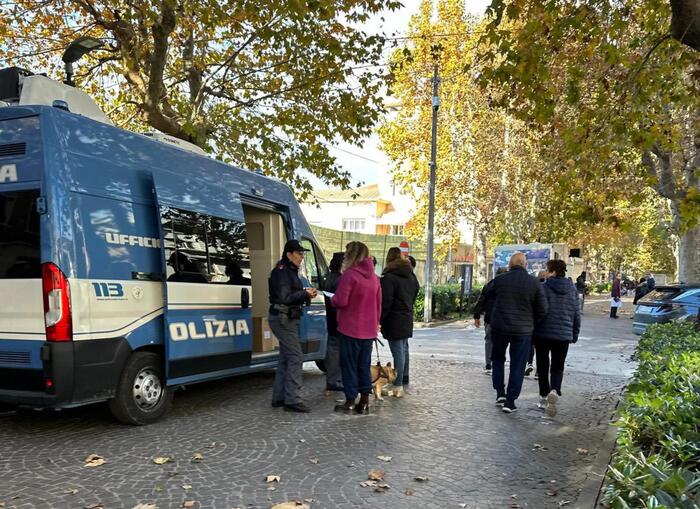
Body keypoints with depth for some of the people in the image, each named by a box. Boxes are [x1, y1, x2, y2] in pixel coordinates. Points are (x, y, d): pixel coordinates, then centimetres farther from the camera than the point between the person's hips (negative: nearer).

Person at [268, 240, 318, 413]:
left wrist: (306, 294, 2)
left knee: (286, 359, 13)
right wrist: (305, 294, -16)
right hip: (283, 319, -10)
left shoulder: (290, 271, 17)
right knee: (295, 357, -12)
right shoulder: (282, 271, -14)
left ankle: (279, 397, 19)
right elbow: (284, 298, -22)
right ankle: (292, 400, -10)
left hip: (287, 319, 11)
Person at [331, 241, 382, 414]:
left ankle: (350, 401, 8)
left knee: (349, 364, 4)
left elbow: (340, 301, -18)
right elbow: (379, 304, 12)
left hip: (350, 328, -6)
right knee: (364, 365, 13)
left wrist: (332, 299, 3)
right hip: (368, 329, 6)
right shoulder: (374, 277, 8)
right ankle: (364, 401, 16)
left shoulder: (349, 275, -14)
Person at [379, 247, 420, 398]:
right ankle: (398, 383, 24)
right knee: (403, 350, 14)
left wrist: (379, 320, -12)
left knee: (398, 352, -5)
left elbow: (385, 302, -18)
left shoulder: (389, 277, -15)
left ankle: (398, 386, 0)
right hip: (407, 318, 8)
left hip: (394, 320, -8)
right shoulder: (412, 277, 12)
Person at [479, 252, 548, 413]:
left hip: (499, 327, 1)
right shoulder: (535, 283, -7)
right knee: (517, 365, 8)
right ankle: (510, 401, 7)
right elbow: (542, 310, -4)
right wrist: (531, 323, 9)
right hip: (523, 330, -1)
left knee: (498, 358, 22)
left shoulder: (499, 280, -5)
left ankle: (500, 392, 17)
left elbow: (488, 296, 12)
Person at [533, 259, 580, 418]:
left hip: (543, 333, -3)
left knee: (543, 366, 12)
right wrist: (575, 334, 19)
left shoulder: (543, 287, -10)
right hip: (564, 335, 3)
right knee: (557, 367, 8)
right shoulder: (572, 289, 4)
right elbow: (577, 313, 9)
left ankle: (544, 396, 16)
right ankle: (554, 391, -17)